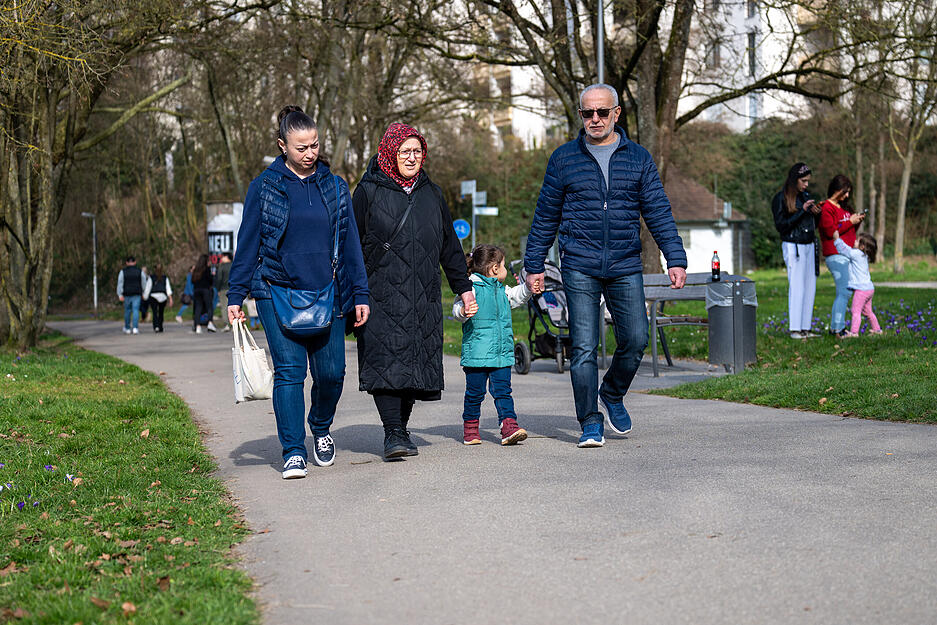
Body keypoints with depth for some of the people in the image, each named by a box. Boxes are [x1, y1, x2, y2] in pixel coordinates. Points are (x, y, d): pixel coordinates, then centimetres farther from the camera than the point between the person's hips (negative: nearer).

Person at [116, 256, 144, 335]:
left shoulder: (123, 272, -1)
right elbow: (143, 284, 5)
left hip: (127, 294, 0)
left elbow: (120, 283, -5)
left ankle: (127, 328, 18)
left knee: (127, 311, 11)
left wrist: (120, 295, -6)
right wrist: (143, 294, 16)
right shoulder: (140, 271, 1)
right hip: (137, 294, 0)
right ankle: (135, 328, -15)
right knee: (136, 311, -3)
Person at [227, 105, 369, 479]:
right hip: (277, 294, -2)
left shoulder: (335, 187, 9)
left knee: (331, 372, 1)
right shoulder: (264, 188, 1)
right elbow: (248, 244, 4)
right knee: (289, 370, -9)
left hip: (327, 295, 2)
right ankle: (294, 452, -3)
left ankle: (320, 427, 31)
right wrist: (236, 296, 1)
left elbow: (350, 243, 11)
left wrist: (359, 294, 7)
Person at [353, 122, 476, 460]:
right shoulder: (368, 191, 3)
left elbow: (450, 245, 22)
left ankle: (402, 429, 12)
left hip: (423, 294, 4)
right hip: (381, 292, -4)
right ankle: (392, 433, -15)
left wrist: (463, 286, 20)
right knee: (387, 359, -14)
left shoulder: (431, 193, 16)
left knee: (416, 362, 2)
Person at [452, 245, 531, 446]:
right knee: (475, 392, 4)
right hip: (476, 352, -5)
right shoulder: (471, 288, -7)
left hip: (502, 353, 6)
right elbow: (457, 309, -15)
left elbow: (517, 297, 33)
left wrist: (528, 286, 18)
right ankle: (470, 428, 18)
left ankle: (508, 425, -6)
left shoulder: (502, 290, 16)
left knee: (502, 390, -1)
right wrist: (464, 312, -37)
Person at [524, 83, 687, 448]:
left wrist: (675, 259, -4)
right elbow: (546, 216, 10)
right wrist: (534, 265, 8)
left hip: (626, 268, 1)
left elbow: (658, 213, 6)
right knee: (583, 347, -4)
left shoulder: (638, 158, 8)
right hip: (579, 269, -1)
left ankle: (613, 395, 27)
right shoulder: (564, 158, 6)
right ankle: (590, 424, 4)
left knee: (635, 341, -1)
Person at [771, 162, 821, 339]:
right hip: (793, 247, -7)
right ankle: (794, 329, -8)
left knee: (810, 288, 4)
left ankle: (805, 328, 7)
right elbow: (781, 225, -13)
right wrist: (802, 211, -17)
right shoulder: (781, 198, -6)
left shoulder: (805, 196, 14)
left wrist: (816, 214, -1)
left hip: (809, 246, 7)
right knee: (797, 287, -10)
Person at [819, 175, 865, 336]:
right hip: (835, 255, -9)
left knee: (844, 292, 8)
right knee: (843, 291, -13)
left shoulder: (843, 207, 20)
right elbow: (831, 231, -16)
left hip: (846, 254, 9)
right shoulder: (826, 208, -7)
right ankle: (837, 328, -10)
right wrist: (850, 222, -12)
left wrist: (857, 222, 9)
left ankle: (836, 326, 12)